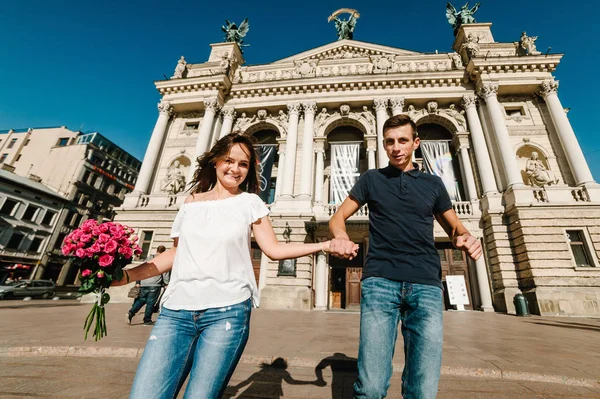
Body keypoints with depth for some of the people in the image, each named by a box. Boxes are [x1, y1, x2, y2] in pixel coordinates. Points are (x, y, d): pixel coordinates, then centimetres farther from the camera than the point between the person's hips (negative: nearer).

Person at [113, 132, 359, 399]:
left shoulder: (250, 202, 4)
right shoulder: (191, 202, 12)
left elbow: (274, 249, -1)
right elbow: (175, 253, 16)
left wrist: (323, 245, -9)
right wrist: (127, 275, 9)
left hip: (227, 312, -2)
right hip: (176, 311, 3)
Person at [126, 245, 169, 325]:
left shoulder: (148, 259, 14)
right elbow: (165, 274, -5)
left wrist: (137, 282, 17)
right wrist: (167, 283, 3)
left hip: (144, 284, 5)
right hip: (154, 285, -5)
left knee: (141, 300, 19)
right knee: (150, 302, 4)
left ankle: (131, 312, 2)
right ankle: (147, 320, 12)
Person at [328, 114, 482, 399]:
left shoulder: (433, 183, 18)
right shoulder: (371, 179, 13)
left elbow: (455, 227, 21)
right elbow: (338, 217, 9)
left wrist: (466, 239, -4)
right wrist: (340, 236, -14)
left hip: (426, 284, 2)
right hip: (380, 281, -1)